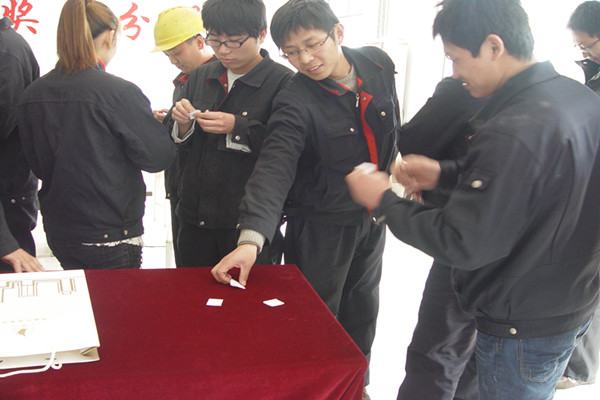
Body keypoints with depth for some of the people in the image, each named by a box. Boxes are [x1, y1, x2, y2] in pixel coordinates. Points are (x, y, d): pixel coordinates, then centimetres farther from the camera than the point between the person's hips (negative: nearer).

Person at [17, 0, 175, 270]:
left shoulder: (31, 95, -2)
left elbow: (36, 165, 9)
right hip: (112, 234, -5)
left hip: (57, 232, 6)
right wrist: (155, 123, 6)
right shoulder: (120, 93, -19)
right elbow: (157, 156, -13)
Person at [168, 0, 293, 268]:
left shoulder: (284, 82, -9)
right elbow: (180, 145, 13)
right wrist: (182, 124, -8)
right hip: (195, 217, 5)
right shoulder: (200, 77, 10)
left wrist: (236, 128, -22)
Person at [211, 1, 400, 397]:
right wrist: (251, 238, -47)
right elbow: (274, 169, -35)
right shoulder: (296, 103, -23)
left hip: (372, 214, 6)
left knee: (362, 308, 20)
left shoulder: (379, 65, -7)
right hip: (321, 224, -5)